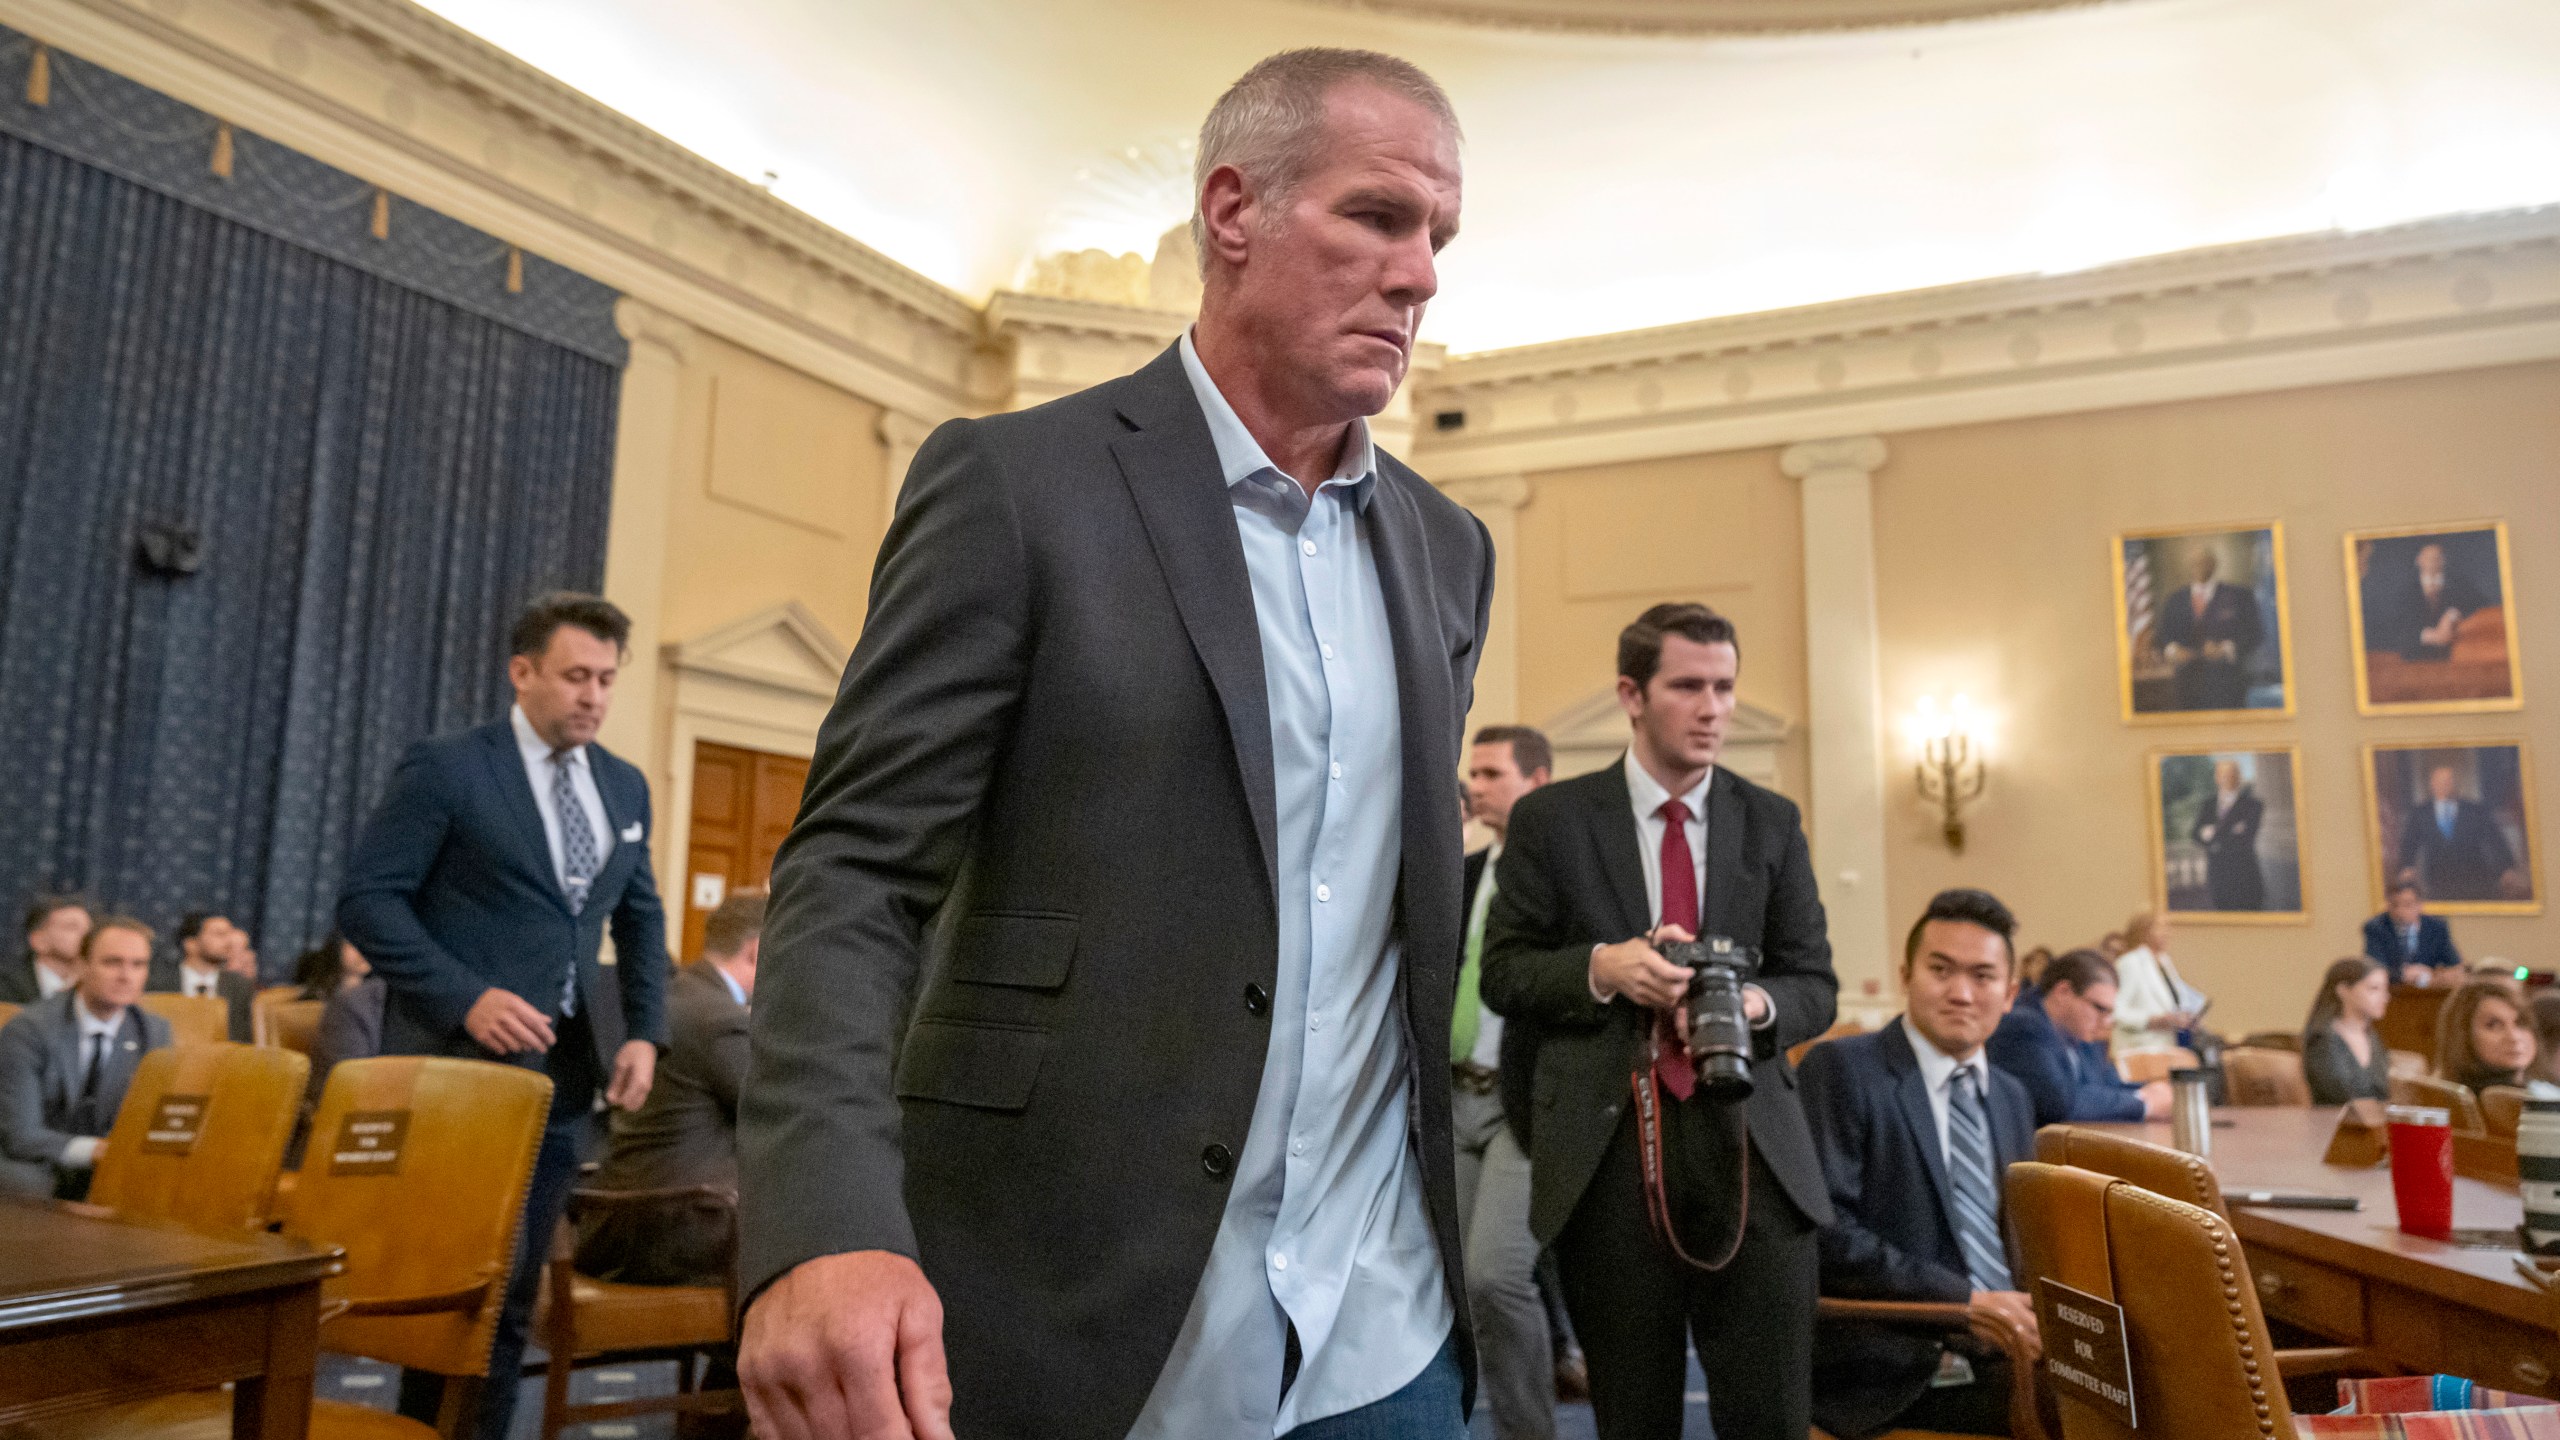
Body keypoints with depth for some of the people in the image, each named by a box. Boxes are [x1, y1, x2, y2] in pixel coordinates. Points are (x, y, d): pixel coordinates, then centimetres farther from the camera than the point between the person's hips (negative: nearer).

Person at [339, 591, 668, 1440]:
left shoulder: (625, 786, 11)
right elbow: (366, 898, -9)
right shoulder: (445, 769, -5)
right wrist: (466, 998, -20)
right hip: (466, 1060, -5)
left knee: (514, 1291, 11)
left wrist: (644, 1031, 5)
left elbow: (641, 918, 18)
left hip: (567, 1067, 6)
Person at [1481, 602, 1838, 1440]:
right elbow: (1504, 973, 4)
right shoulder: (1551, 820, 3)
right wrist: (1600, 968, -15)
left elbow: (1815, 986, 9)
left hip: (1753, 1153, 1)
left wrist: (1756, 1005, -14)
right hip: (1608, 1154, -1)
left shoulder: (1773, 823, 10)